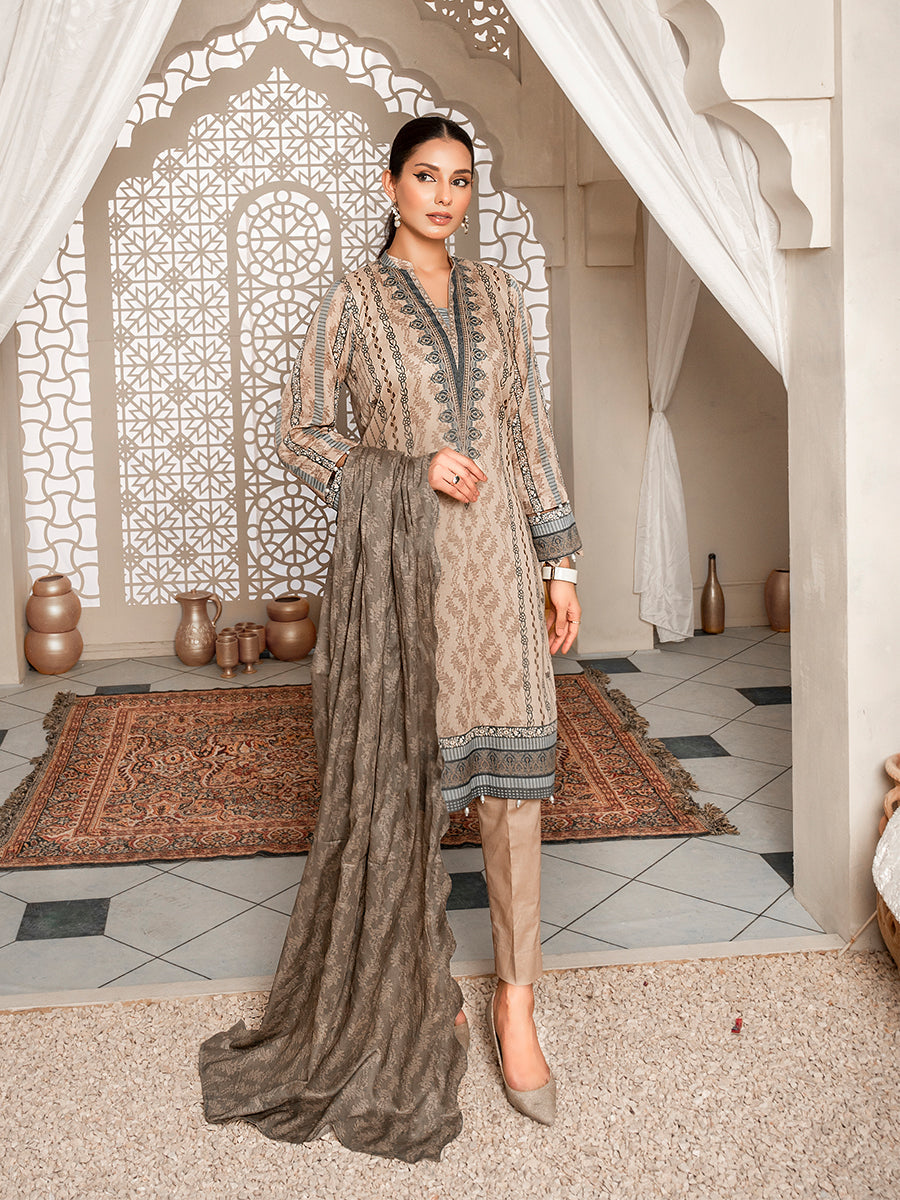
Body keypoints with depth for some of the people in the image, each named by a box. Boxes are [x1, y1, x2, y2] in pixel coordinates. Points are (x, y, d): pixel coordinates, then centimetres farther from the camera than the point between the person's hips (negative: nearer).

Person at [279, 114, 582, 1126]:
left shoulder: (498, 293, 11)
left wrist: (560, 560, 8)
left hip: (498, 553, 3)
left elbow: (528, 429, 12)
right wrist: (407, 471, -13)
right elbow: (300, 435, 1)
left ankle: (515, 1005, 12)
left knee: (513, 773, 0)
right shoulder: (353, 300, 1)